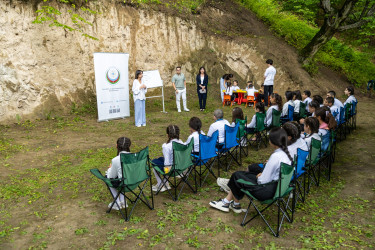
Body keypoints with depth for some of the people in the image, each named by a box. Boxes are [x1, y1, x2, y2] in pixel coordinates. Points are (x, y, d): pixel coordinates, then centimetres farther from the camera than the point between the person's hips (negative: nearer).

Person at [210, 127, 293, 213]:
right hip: (279, 185, 9)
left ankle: (236, 205, 26)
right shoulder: (286, 152, -1)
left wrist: (258, 177, -2)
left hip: (269, 191, -9)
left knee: (237, 176, 4)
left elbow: (262, 181, -22)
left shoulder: (276, 156, -27)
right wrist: (262, 173, 5)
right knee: (253, 167, 21)